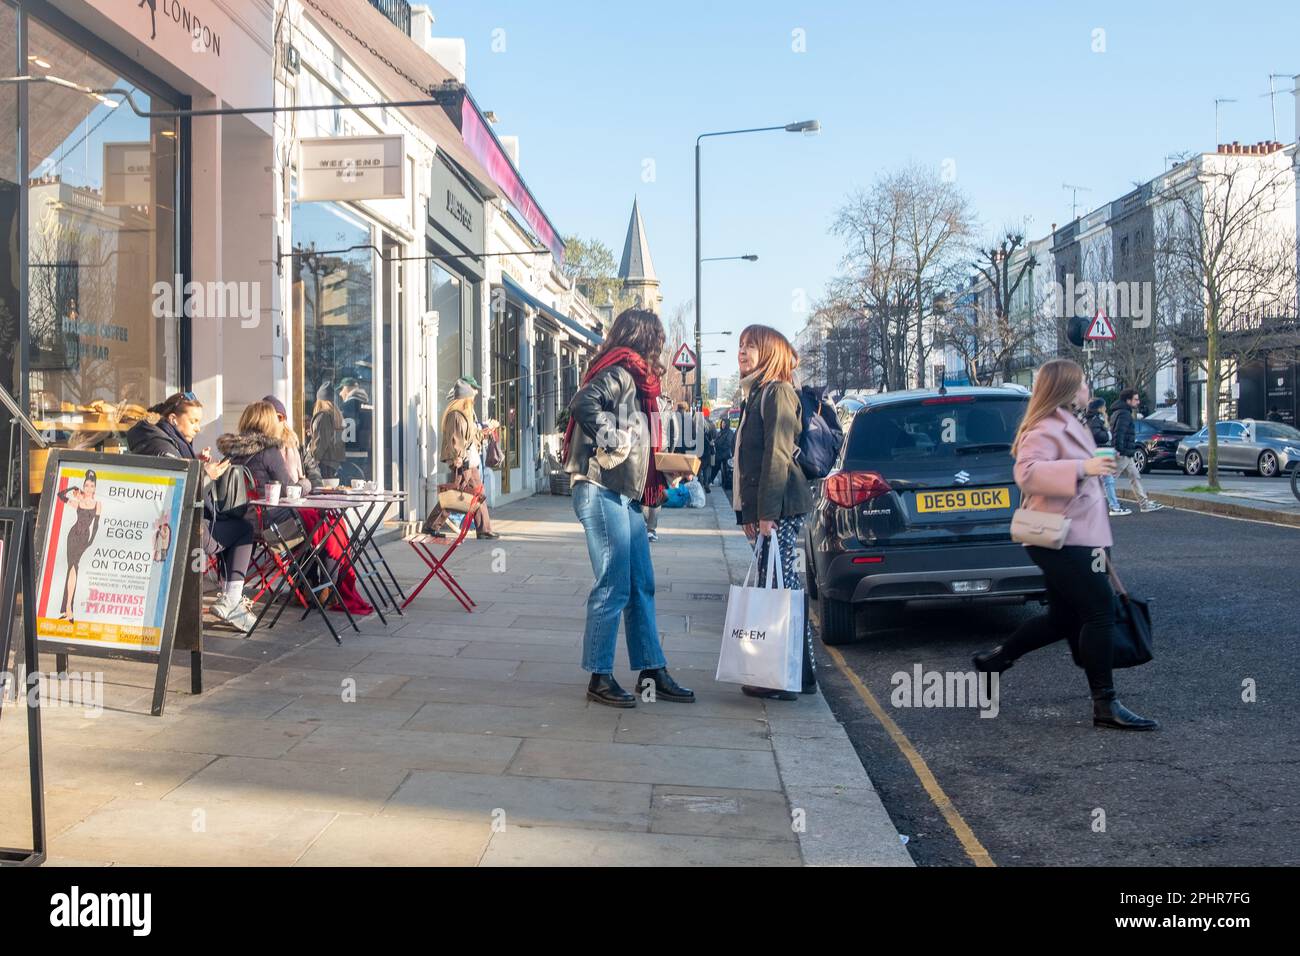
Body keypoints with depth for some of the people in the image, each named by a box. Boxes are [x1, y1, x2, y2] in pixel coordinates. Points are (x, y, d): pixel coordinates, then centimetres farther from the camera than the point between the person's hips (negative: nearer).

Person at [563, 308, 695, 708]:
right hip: (602, 492, -10)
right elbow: (583, 404, -28)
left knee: (642, 585, 12)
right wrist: (611, 442, -21)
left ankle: (652, 671, 20)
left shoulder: (632, 378, 20)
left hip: (625, 495, 10)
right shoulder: (618, 373, -10)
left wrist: (669, 467, 19)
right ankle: (599, 678, 5)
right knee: (613, 588, -5)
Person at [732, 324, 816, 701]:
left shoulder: (777, 392, -8)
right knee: (783, 586, 11)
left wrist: (766, 512, -20)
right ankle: (799, 673, 18)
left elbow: (777, 455, -16)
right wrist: (748, 513, 19)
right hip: (764, 509, 10)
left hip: (779, 509, -10)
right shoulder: (754, 394, 21)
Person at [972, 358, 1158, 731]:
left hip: (1071, 538, 11)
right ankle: (1105, 705, -5)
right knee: (1101, 609, -11)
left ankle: (996, 658, 25)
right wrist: (1082, 467, -34)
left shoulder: (1064, 425, 19)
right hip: (1061, 539, -11)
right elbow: (1026, 472, -31)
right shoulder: (1046, 430, -15)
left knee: (1064, 618, 13)